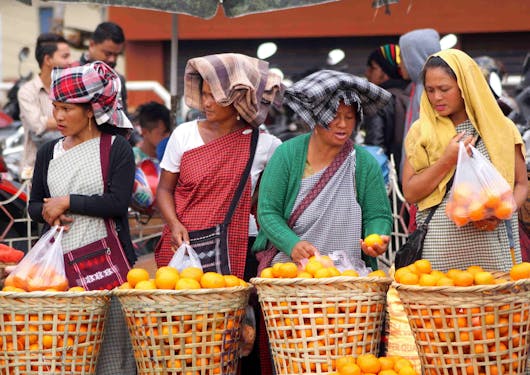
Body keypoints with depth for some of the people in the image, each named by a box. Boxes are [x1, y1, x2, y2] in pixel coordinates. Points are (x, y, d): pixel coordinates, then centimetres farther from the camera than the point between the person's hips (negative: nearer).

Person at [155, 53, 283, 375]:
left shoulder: (262, 144, 1)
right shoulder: (184, 135, 5)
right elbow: (165, 189, 10)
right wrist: (174, 224, -7)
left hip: (237, 251, -1)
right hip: (185, 246, 1)